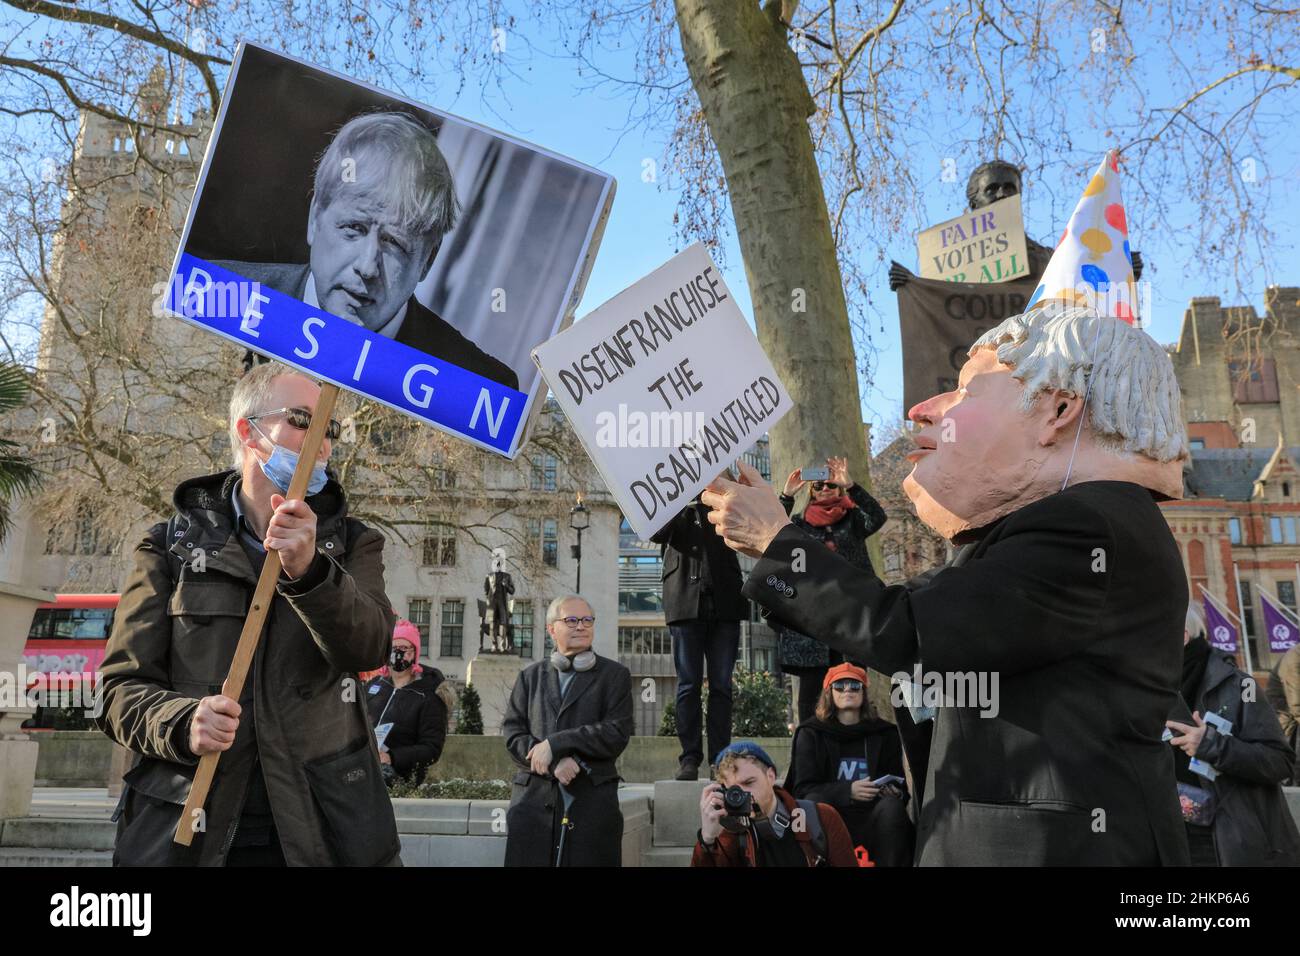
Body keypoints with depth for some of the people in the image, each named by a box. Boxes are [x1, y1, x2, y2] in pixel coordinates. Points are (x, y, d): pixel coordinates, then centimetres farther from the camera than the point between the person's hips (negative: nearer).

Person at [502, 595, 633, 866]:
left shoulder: (615, 675, 7)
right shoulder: (530, 676, 15)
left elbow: (617, 734, -5)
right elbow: (512, 732, 4)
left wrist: (554, 744, -11)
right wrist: (556, 762, -12)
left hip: (592, 800, -2)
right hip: (532, 800, 2)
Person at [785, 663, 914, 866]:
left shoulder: (885, 733, 11)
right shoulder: (811, 734, 6)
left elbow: (899, 787, 11)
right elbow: (803, 789, -4)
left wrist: (894, 793, -15)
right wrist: (848, 790, -19)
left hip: (871, 822, 2)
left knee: (892, 805, -29)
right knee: (815, 802, -32)